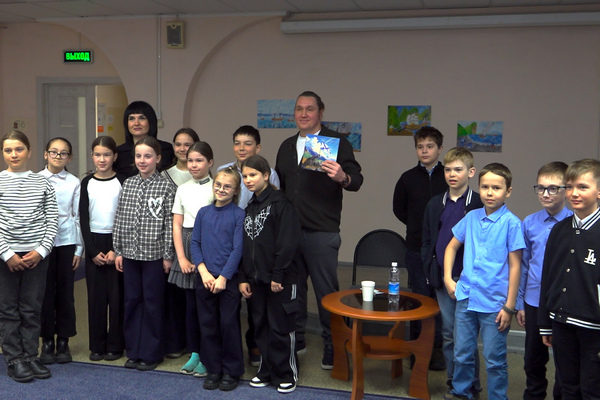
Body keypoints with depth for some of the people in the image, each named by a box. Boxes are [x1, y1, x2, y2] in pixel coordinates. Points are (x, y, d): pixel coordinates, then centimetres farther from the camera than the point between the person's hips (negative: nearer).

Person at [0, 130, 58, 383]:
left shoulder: (42, 183, 6)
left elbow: (52, 220, 4)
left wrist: (41, 251, -6)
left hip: (37, 254, 2)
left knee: (32, 308, 7)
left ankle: (30, 356, 18)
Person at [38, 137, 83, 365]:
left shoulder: (74, 183, 2)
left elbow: (78, 217, 4)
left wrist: (79, 249, 2)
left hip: (66, 243, 0)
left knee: (65, 293, 5)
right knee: (45, 293, 4)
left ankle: (63, 341, 17)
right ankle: (47, 341, 16)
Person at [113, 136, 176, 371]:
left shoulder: (166, 187, -6)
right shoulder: (128, 184, 7)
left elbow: (170, 224, -7)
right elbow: (119, 219, 8)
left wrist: (168, 255, -8)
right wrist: (118, 250, 6)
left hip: (154, 254, -4)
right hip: (130, 253, 4)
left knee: (153, 303, 4)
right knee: (132, 301, 11)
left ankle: (151, 354, 16)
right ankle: (134, 351, 23)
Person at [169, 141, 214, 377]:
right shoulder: (182, 189, 9)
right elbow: (177, 225, 8)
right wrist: (182, 258, -1)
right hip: (187, 245, 4)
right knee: (191, 302, 9)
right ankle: (194, 353, 20)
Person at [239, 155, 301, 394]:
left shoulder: (280, 203, -10)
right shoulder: (249, 208, 13)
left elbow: (288, 243, -16)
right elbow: (244, 246, 14)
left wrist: (278, 275, -18)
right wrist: (243, 278, 9)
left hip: (280, 279, -7)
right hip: (256, 279, 7)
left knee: (281, 328, 3)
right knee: (261, 328, 14)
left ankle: (286, 374, 17)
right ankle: (267, 371, 27)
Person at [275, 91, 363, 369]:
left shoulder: (336, 142, -3)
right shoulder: (287, 146, 15)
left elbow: (357, 180, -10)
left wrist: (343, 177, -33)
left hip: (321, 232, -5)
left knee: (326, 291, 1)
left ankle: (333, 347, 15)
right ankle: (295, 339, 29)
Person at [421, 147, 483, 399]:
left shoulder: (479, 205, -7)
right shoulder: (435, 204, 9)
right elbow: (427, 241, 13)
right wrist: (429, 272, 7)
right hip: (442, 279, 5)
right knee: (448, 334, 12)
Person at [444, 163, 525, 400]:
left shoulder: (511, 222, -9)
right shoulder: (472, 217, 3)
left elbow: (515, 266, -8)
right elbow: (451, 247, 17)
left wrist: (510, 307, -9)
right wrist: (448, 279, 8)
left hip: (494, 303, -4)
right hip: (466, 298, 4)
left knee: (495, 359, 7)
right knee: (462, 353, 15)